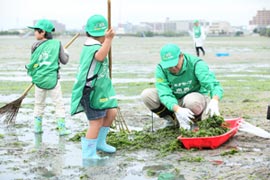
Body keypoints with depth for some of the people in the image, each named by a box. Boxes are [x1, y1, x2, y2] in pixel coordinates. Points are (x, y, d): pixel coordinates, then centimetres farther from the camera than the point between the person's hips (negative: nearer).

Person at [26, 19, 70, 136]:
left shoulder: (36, 46, -3)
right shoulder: (57, 44, -2)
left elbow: (33, 64, 2)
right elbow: (64, 61, 4)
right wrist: (66, 53, 23)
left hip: (39, 79, 1)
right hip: (52, 79, -1)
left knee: (39, 104, 16)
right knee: (59, 104, 6)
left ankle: (37, 127, 21)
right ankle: (62, 128, 4)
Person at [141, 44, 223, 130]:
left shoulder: (196, 64, -24)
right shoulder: (161, 69, -19)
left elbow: (213, 84, -34)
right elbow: (165, 94, -30)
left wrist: (214, 101, -57)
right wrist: (178, 109, -50)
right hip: (174, 102, 3)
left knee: (192, 100, -40)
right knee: (146, 94, -20)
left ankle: (196, 121, -4)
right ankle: (173, 120, -1)